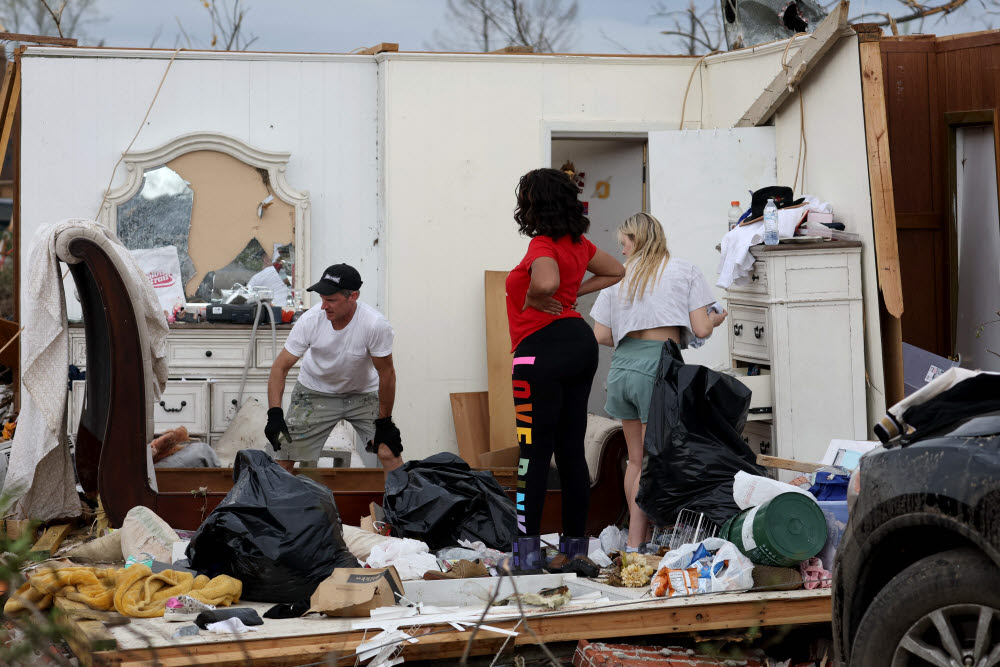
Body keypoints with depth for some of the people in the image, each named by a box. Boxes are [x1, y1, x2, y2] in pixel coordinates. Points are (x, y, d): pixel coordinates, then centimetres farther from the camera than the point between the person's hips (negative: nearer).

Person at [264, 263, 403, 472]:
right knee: (285, 454, -7)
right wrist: (274, 414, -30)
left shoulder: (375, 325, -30)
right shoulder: (310, 319, -26)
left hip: (363, 392, -1)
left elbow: (386, 373, -17)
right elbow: (280, 367, -19)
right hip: (315, 390, 1)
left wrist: (384, 423, -12)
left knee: (388, 453, -15)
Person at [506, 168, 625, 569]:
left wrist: (533, 302, -14)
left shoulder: (543, 245, -14)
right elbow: (616, 271, 28)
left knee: (534, 449, -6)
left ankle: (527, 547, -6)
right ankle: (576, 543, 15)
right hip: (580, 341, 9)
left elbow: (546, 283, -36)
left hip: (544, 348, -9)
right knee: (572, 449, 11)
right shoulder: (578, 243, 11)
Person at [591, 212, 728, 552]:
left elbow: (601, 335, 10)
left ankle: (637, 535, 17)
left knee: (636, 459, 14)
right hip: (658, 366, -4)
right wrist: (716, 318, 20)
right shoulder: (685, 271, 6)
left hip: (622, 365, 4)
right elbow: (701, 329, -1)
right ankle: (635, 542, -4)